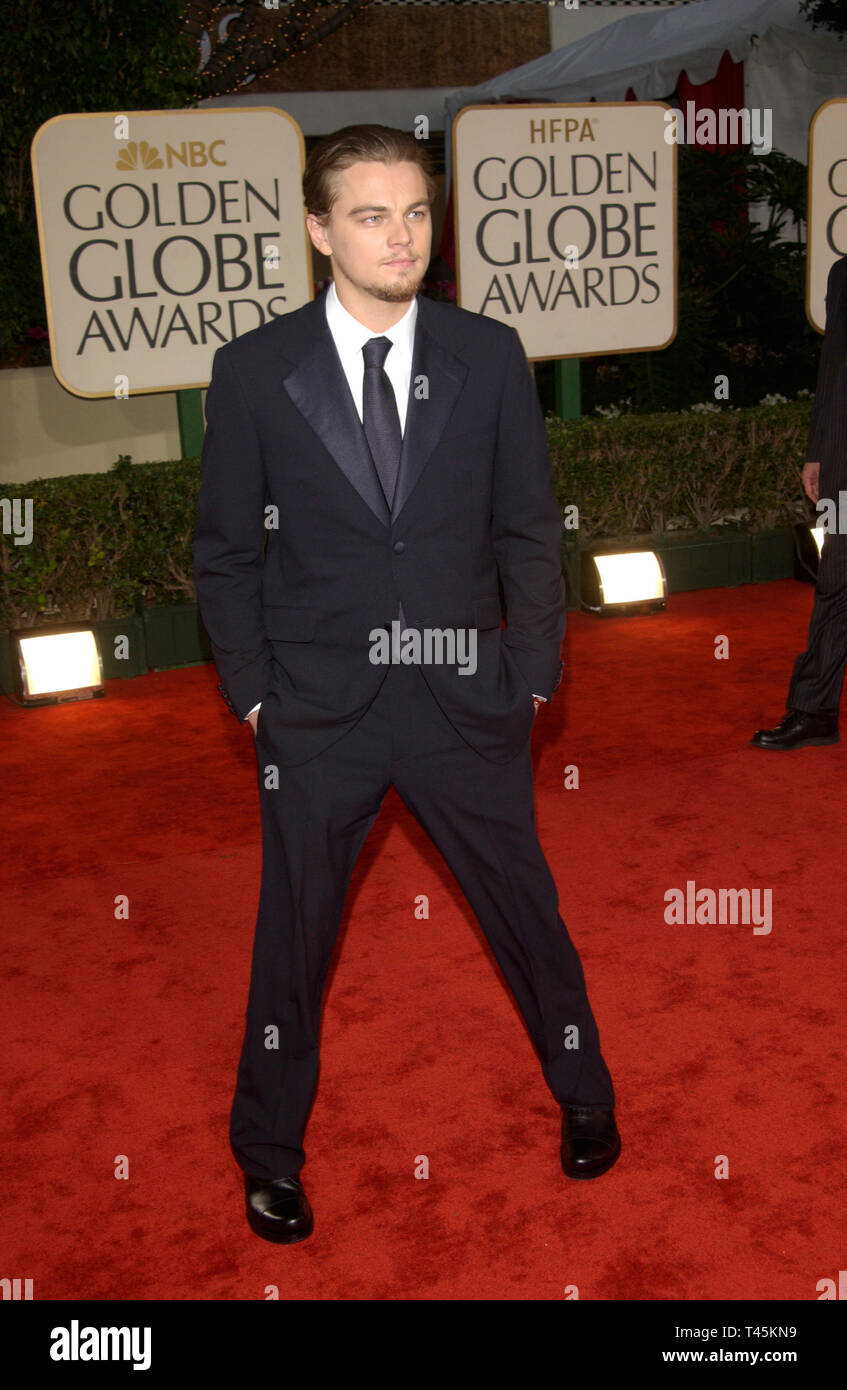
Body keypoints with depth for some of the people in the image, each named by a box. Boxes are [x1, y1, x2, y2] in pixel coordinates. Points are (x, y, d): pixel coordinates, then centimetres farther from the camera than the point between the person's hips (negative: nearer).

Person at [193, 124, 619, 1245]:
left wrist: (530, 674, 2)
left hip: (466, 703, 1)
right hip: (317, 715, 0)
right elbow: (225, 552, 2)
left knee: (526, 911, 16)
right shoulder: (255, 371, -3)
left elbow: (531, 533, 5)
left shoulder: (488, 358, -1)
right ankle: (271, 1150, 37)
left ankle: (582, 1093, 44)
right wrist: (252, 691, -1)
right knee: (294, 933, 13)